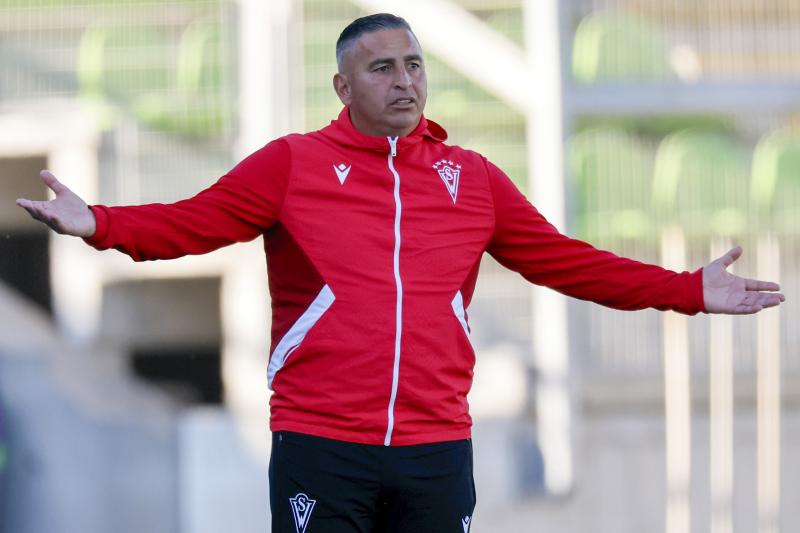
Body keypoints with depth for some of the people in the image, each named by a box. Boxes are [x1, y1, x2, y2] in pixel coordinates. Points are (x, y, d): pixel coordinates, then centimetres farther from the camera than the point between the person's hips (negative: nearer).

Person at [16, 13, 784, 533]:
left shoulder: (472, 178, 11)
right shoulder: (293, 164, 2)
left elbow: (564, 261, 13)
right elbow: (194, 222, -6)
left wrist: (688, 291, 8)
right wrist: (97, 223, -24)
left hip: (437, 451, 3)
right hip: (319, 448, -3)